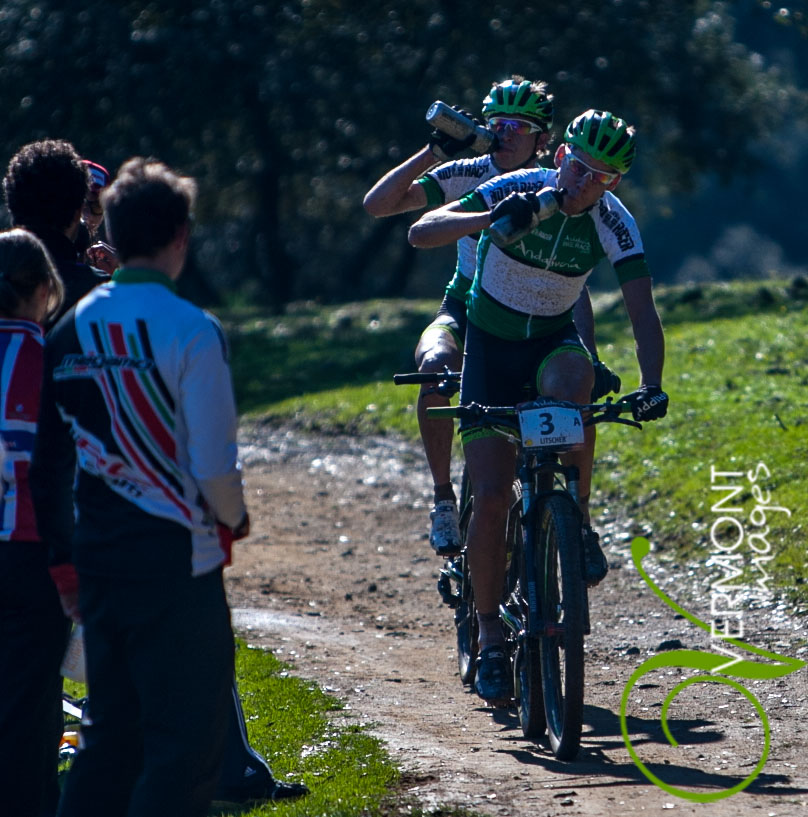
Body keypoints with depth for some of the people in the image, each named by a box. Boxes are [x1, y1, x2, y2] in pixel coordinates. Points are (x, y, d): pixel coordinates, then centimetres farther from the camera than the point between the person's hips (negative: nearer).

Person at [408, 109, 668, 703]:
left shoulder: (613, 221, -17)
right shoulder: (516, 191, -21)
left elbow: (642, 310, -22)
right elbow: (421, 233, -29)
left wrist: (652, 386, -38)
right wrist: (488, 220, -47)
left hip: (554, 342, 1)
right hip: (490, 347, -1)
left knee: (571, 386, -38)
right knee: (491, 496, -12)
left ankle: (578, 522, -17)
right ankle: (490, 639, 2)